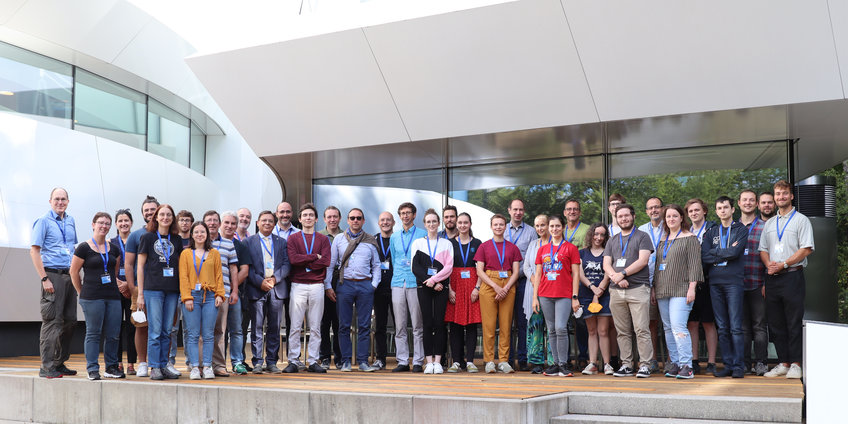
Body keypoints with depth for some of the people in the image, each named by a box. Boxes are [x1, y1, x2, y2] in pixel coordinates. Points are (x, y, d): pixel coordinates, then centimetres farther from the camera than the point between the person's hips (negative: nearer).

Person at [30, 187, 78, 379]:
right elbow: (34, 251, -10)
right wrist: (44, 279, -16)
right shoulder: (43, 221, -4)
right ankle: (46, 367, -3)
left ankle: (59, 363, 18)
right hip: (53, 275, -7)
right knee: (52, 321, -8)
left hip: (69, 276, 7)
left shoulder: (70, 221, 15)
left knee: (70, 321, 9)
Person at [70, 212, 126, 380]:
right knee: (93, 333, -2)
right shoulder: (84, 248, -1)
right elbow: (74, 272, 1)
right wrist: (82, 292, 4)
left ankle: (111, 367, 14)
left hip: (113, 296, 5)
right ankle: (92, 369, 5)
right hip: (92, 298, -4)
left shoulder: (114, 249, 13)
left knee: (113, 334, 4)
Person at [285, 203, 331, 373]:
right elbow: (293, 259, -8)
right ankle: (293, 361, 2)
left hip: (317, 287, 1)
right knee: (295, 327, -3)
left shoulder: (323, 239, 11)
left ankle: (313, 361, 8)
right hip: (298, 286, -1)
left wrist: (304, 262, -5)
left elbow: (325, 262, -3)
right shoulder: (293, 239, 10)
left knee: (315, 327, 3)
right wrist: (314, 257, -7)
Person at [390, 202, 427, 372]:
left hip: (416, 283, -4)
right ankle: (402, 361, 8)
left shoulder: (423, 235, 4)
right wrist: (396, 276, 14)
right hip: (398, 284, 4)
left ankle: (418, 362, 2)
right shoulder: (394, 237, 17)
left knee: (417, 326, -3)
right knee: (399, 326, 3)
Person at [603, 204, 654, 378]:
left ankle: (644, 365, -5)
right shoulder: (612, 241, 20)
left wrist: (623, 274, -12)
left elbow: (643, 261, -7)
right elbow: (606, 264, 10)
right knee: (623, 332, 5)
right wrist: (615, 277, -10)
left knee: (641, 330, -8)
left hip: (638, 289, -4)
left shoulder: (642, 237, 6)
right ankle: (626, 365, 10)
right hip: (616, 291, 5)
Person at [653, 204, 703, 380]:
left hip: (681, 290, -7)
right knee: (668, 328, 6)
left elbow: (694, 265, -7)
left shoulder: (690, 238, -1)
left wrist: (692, 288, -14)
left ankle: (687, 366, -14)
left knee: (678, 326, -16)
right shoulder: (663, 241, 19)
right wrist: (654, 288, 18)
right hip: (662, 291, 7)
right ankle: (675, 364, 12)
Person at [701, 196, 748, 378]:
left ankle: (738, 366, -1)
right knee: (722, 328, 5)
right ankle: (727, 365, 10)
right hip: (715, 281, 4)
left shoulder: (741, 230, 6)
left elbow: (735, 252, -11)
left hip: (733, 281, -4)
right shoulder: (711, 232, 16)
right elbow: (704, 256, 2)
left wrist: (715, 251, 0)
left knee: (735, 327, -6)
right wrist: (726, 253, -4)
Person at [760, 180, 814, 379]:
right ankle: (783, 363, 12)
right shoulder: (769, 223, 19)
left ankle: (795, 364, 0)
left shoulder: (801, 220, 1)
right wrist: (769, 264, -3)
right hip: (772, 278, 6)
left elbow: (807, 249, -7)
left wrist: (783, 264, -14)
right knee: (775, 323, 6)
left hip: (792, 276, -6)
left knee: (794, 323, -5)